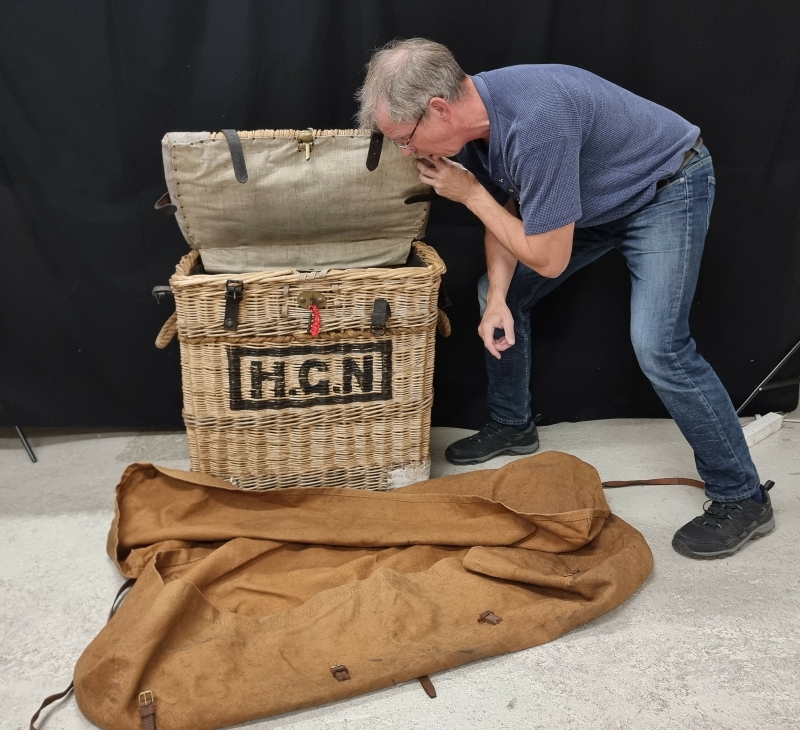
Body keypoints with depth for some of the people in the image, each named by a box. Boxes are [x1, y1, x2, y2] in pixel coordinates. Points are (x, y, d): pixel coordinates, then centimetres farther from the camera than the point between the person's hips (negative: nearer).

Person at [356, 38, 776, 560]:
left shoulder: (534, 122, -38)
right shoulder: (470, 119, -11)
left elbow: (548, 259, -31)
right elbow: (505, 210, 2)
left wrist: (469, 194, -22)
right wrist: (497, 298, -10)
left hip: (664, 187, -8)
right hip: (593, 198, 9)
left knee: (658, 346, -21)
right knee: (497, 294, 7)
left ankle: (741, 498, -4)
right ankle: (512, 427, 25)